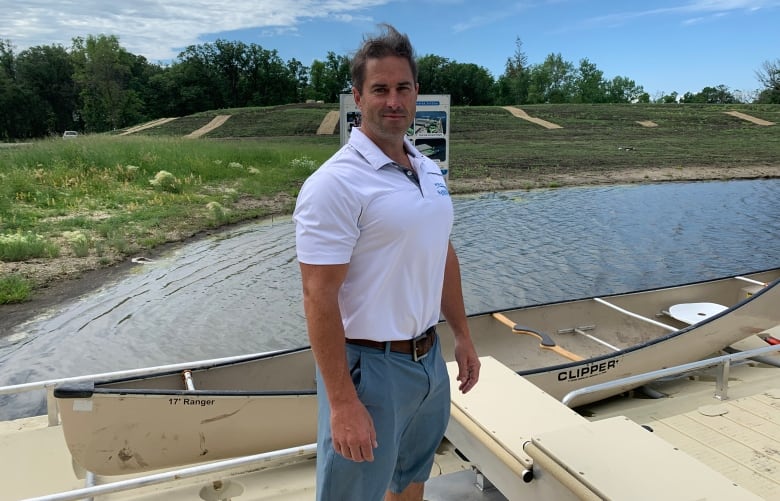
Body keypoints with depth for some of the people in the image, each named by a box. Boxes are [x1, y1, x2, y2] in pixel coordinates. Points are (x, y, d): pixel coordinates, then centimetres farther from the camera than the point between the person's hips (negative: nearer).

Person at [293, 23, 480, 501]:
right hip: (369, 365, -7)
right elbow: (319, 299, -22)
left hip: (430, 356, 7)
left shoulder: (430, 170, 6)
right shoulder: (335, 184, -20)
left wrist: (463, 335, 14)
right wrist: (342, 403, -22)